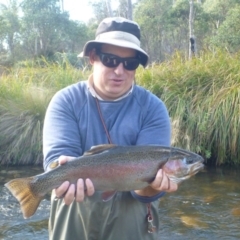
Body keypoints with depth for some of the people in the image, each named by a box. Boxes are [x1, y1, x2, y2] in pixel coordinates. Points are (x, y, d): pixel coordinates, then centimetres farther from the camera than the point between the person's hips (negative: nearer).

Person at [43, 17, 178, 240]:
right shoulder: (66, 101, -7)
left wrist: (150, 184, -39)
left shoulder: (152, 108, -8)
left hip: (130, 218, 0)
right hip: (74, 216, 0)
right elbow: (58, 155, -20)